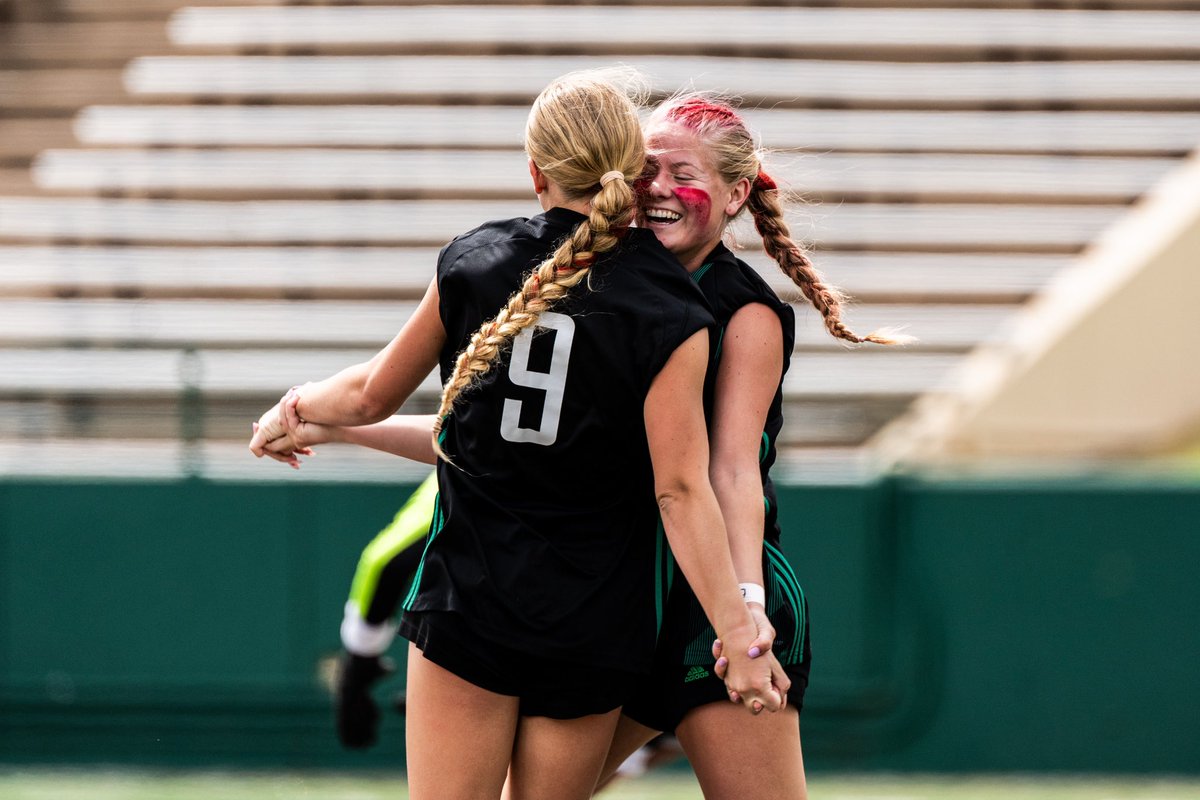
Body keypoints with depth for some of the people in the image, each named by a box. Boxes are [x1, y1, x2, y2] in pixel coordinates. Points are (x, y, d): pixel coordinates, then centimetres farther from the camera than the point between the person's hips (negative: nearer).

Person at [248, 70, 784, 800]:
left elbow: (374, 396, 12)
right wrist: (739, 633, -16)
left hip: (466, 602, 1)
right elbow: (681, 491, -16)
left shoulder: (473, 265, -1)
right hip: (592, 630, -1)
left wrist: (293, 410, 33)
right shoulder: (668, 313, -9)